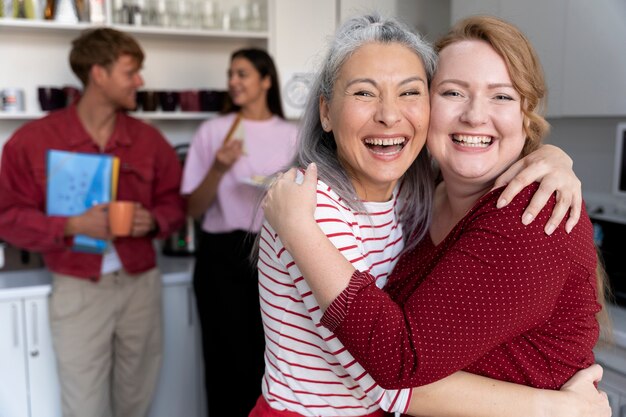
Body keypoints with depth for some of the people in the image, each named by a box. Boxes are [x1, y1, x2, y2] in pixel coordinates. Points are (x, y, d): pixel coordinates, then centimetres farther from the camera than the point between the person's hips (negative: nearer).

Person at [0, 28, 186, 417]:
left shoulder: (149, 139, 4)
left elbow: (174, 201, 12)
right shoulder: (34, 139, -6)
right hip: (78, 289, -3)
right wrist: (71, 226, -20)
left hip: (141, 284, 3)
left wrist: (154, 221, -11)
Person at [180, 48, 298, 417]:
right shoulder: (213, 130, -1)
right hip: (223, 255, -1)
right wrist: (218, 169, -18)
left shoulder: (291, 135, 5)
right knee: (228, 358, 4)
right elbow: (194, 208, -2)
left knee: (266, 356, 9)